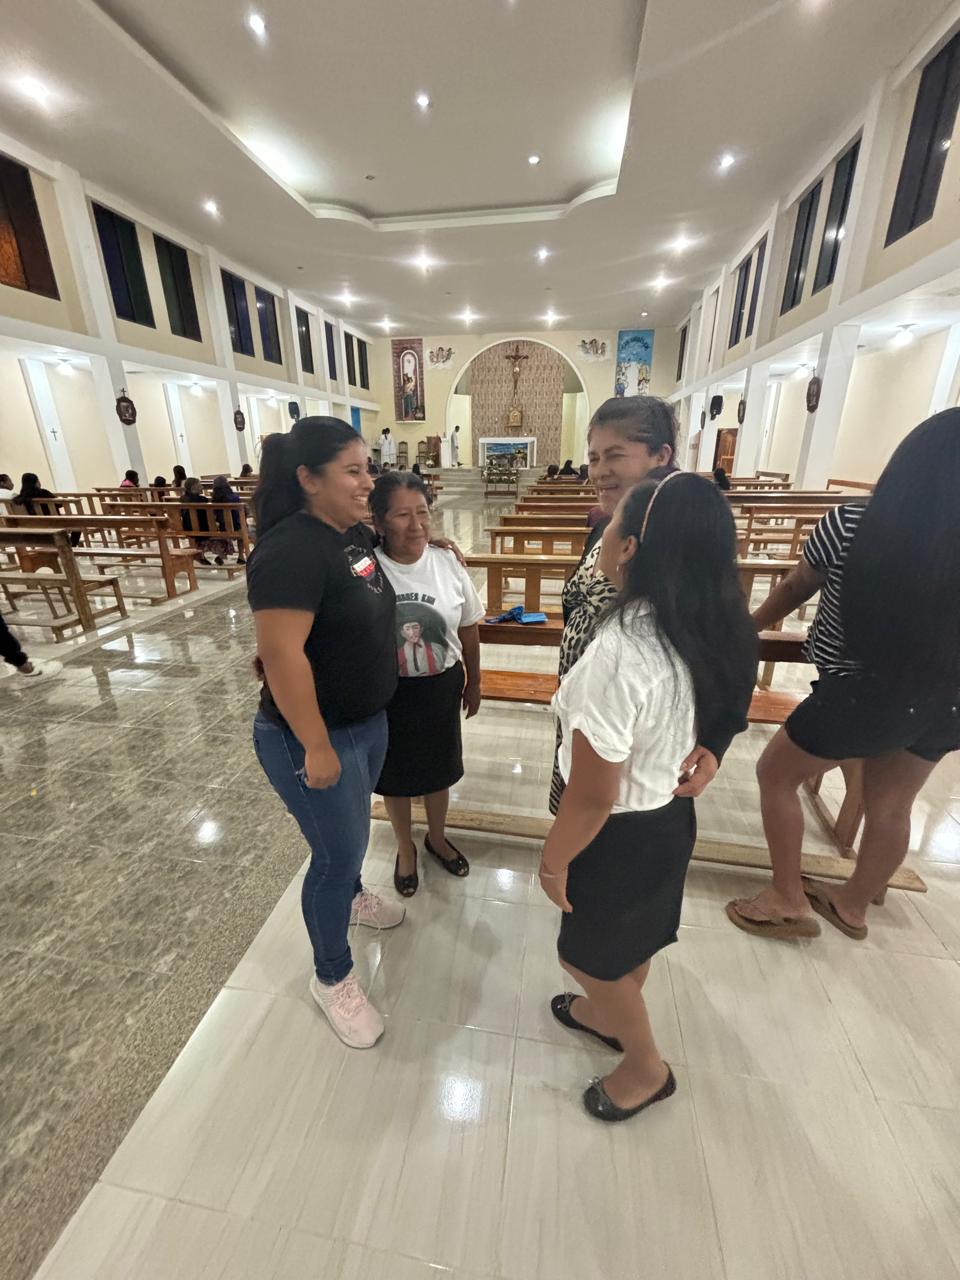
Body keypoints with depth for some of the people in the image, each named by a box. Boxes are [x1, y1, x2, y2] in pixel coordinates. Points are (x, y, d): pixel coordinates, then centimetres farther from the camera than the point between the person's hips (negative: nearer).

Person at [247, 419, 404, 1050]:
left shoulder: (356, 534, 2)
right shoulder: (291, 550, -25)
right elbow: (281, 653, -28)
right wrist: (317, 748, -23)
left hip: (369, 720, 8)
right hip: (315, 735, -8)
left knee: (353, 827, 29)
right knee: (337, 849, 9)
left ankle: (351, 895, 59)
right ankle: (333, 978, 36)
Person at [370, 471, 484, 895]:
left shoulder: (447, 563, -10)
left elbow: (468, 629, 3)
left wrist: (473, 682, 11)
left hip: (441, 687, 2)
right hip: (387, 691, -2)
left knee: (439, 767, 21)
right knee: (395, 773, 18)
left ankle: (437, 838, 51)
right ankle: (405, 848, 47)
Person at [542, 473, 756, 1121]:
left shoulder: (620, 654, -35)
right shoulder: (711, 632, -10)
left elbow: (592, 799, -27)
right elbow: (710, 727, 6)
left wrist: (554, 859, -9)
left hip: (623, 834, -7)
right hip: (671, 814, 7)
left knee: (591, 953, 23)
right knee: (631, 941, 32)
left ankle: (647, 1067, 49)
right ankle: (612, 1015, 60)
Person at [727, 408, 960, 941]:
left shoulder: (851, 525, -16)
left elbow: (795, 589, -1)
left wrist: (748, 628, 16)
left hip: (860, 694, -5)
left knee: (775, 775, 16)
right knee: (890, 806, 23)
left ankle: (788, 901, 27)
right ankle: (853, 905, 46)